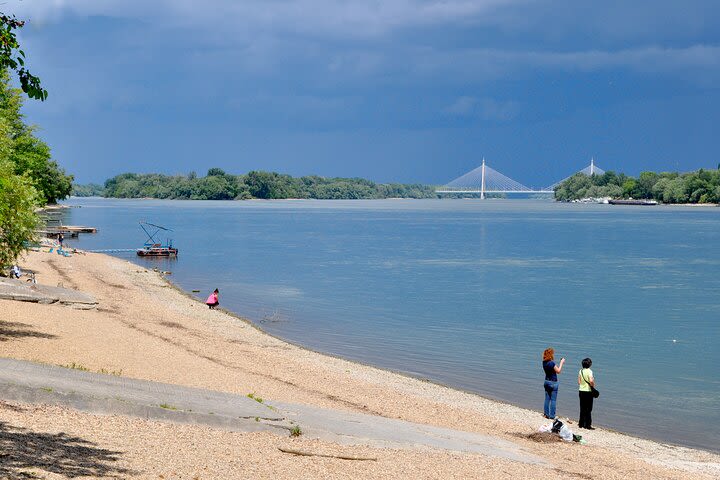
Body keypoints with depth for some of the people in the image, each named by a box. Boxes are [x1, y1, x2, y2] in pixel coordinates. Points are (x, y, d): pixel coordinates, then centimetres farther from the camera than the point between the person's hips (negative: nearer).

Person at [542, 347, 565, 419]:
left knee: (547, 399, 14)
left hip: (547, 381, 7)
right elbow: (558, 371, -11)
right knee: (553, 400, 0)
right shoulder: (551, 363, -22)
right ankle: (552, 415, 3)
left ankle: (546, 414, 18)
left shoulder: (544, 362, 2)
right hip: (553, 382, -7)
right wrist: (561, 363, -3)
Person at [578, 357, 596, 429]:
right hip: (588, 391, -6)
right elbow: (591, 381, -27)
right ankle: (587, 425, 1)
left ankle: (581, 423, 18)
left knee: (582, 408, 14)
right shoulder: (589, 371, -14)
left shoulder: (580, 371, 4)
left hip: (581, 391, 6)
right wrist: (593, 386, -10)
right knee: (588, 409, 1)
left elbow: (579, 382, 5)